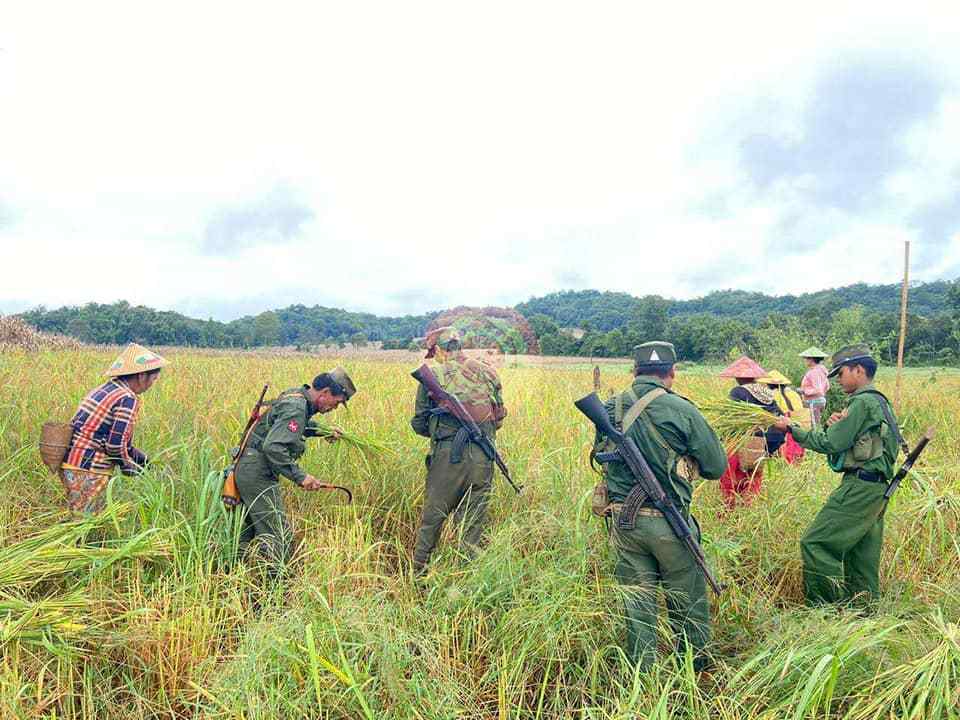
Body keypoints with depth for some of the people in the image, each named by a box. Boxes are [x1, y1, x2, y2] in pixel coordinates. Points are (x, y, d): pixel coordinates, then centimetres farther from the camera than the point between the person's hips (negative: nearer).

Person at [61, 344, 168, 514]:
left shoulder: (102, 390, 13)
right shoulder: (128, 399, -16)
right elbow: (116, 445, -19)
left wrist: (140, 456, 21)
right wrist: (129, 466, 0)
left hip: (70, 465, 9)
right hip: (88, 473, -9)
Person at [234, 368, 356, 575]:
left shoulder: (295, 397, 11)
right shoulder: (296, 408, -21)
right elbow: (273, 447, -31)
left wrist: (322, 431, 25)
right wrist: (300, 476, -27)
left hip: (247, 470, 11)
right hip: (259, 475, -11)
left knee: (249, 536, 18)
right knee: (279, 537, -7)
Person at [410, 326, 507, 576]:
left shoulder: (432, 374, 3)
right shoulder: (487, 372, 11)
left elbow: (419, 424, 8)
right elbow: (499, 418, 17)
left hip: (447, 453, -2)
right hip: (483, 455, 3)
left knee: (433, 515, 11)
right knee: (473, 518, 13)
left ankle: (418, 572, 21)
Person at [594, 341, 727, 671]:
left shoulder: (610, 408, 0)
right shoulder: (681, 410, -13)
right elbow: (716, 467, -5)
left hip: (622, 518, 4)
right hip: (668, 522, -3)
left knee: (637, 600, 15)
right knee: (687, 602, 16)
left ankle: (642, 671, 23)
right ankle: (696, 667, 32)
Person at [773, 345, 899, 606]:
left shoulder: (863, 402, -14)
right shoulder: (880, 401, 18)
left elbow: (830, 444, -15)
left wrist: (792, 428, -6)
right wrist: (836, 425, 1)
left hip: (859, 486, -10)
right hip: (876, 487, 10)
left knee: (815, 543, -9)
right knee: (862, 554, 14)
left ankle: (828, 607, -6)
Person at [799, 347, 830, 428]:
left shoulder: (813, 372, -20)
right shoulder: (820, 370, 11)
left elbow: (818, 390, -24)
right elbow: (827, 386, 19)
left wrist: (804, 391, -17)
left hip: (813, 401, -10)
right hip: (821, 399, 10)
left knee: (814, 426, -6)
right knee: (817, 425, 16)